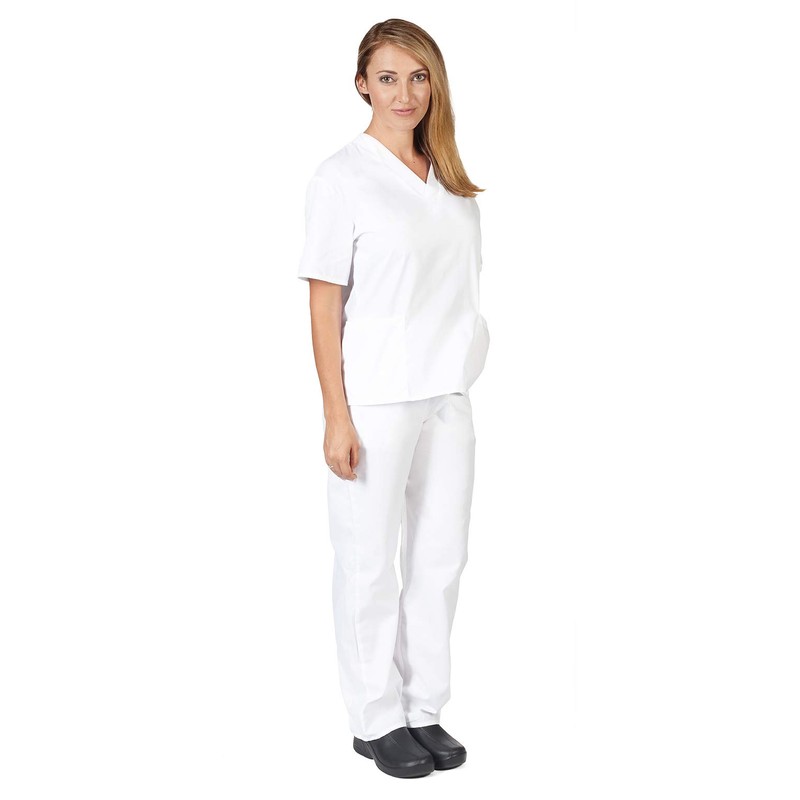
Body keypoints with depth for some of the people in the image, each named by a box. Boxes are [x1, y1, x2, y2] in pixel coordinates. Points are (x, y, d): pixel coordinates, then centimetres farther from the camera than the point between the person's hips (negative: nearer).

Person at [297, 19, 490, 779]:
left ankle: (424, 709, 27)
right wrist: (336, 417, -14)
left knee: (441, 557, 12)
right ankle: (376, 721, 21)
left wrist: (461, 381, 10)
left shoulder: (449, 178, 10)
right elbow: (324, 304, -10)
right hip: (376, 399, -6)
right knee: (371, 564, 5)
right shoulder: (342, 177, -8)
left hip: (448, 395, 6)